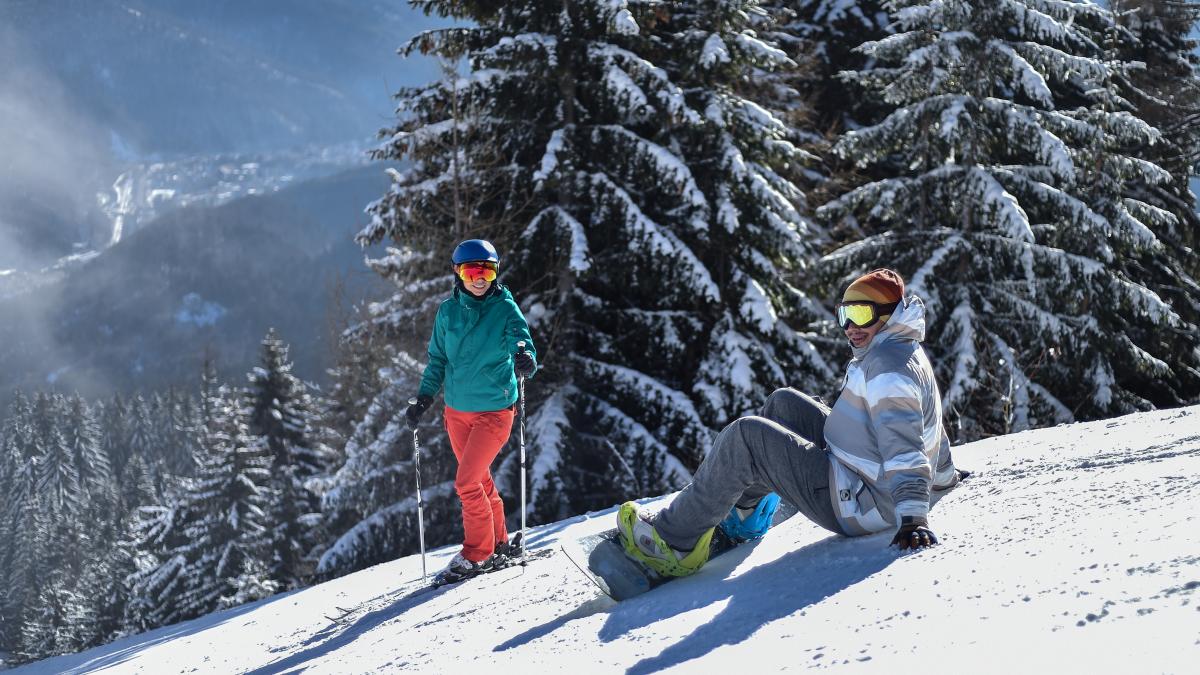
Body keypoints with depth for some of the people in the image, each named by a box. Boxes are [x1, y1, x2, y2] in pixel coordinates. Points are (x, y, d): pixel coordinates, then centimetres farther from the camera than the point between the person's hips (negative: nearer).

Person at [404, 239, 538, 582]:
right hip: (457, 410, 5)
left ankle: (477, 554, 6)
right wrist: (423, 399, 4)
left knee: (466, 482, -10)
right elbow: (438, 359, 11)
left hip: (494, 411, -5)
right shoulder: (448, 311, 2)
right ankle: (499, 541, 31)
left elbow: (521, 340, -23)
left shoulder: (505, 309, -10)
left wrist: (525, 358, -46)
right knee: (480, 480, 15)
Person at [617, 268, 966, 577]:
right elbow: (925, 426, 28)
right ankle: (742, 510, 25)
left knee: (746, 436, -15)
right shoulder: (907, 352, 13)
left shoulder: (888, 362, -20)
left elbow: (902, 443, -31)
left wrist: (912, 515, -39)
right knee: (784, 403, 18)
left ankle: (673, 540, -8)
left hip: (856, 503, -11)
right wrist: (944, 474, 44)